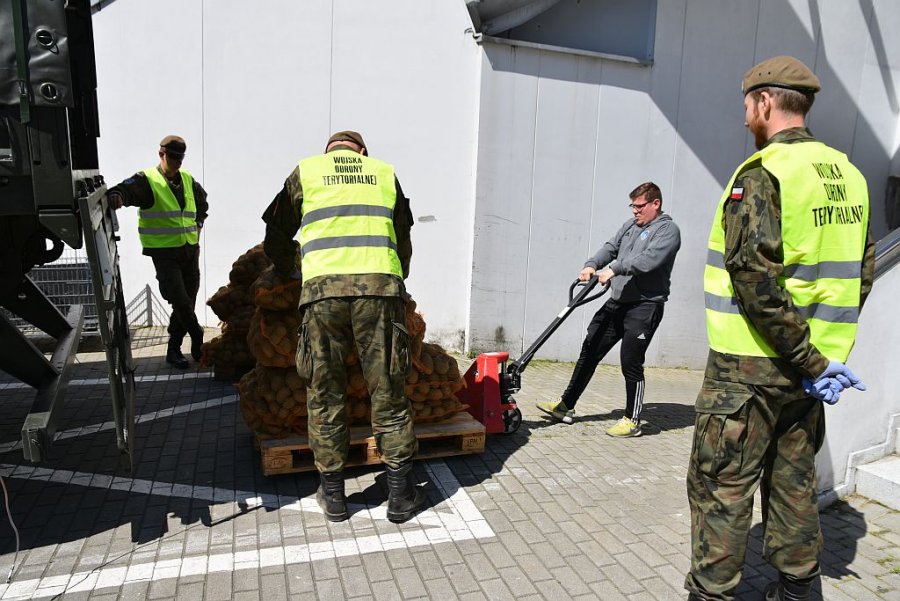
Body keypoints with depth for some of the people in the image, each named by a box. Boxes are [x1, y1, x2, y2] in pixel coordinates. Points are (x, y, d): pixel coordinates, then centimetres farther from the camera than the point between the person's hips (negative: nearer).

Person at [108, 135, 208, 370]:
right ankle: (198, 339, 5)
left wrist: (197, 224, 21)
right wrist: (116, 195, -50)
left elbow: (202, 201, 33)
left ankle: (174, 350, 21)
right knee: (180, 302, -15)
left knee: (187, 302, 9)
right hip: (164, 253, -6)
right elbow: (128, 189, -28)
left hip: (190, 249, 6)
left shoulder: (188, 180, 13)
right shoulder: (148, 180, -7)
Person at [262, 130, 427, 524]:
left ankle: (332, 494, 19)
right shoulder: (385, 173, 23)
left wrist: (287, 271, 43)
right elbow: (403, 240, 27)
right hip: (381, 286, 1)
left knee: (325, 393, 9)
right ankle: (400, 494, 15)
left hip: (323, 287, 0)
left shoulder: (305, 171, 20)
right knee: (388, 392, 7)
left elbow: (276, 236, 24)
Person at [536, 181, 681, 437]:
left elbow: (650, 258, -22)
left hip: (644, 306, -8)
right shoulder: (630, 226, 18)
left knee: (631, 363, -6)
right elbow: (610, 248, 10)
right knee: (589, 351, 10)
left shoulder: (668, 229, -6)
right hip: (617, 302, 8)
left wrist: (614, 268, -26)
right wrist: (592, 264, -9)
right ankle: (566, 406, 20)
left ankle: (632, 421, 11)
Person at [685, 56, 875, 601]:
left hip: (751, 366, -8)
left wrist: (806, 358, -17)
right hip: (810, 366, 8)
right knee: (794, 480, 20)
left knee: (721, 486, 2)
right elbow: (864, 269, 15)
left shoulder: (761, 174, -15)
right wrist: (821, 349, 13)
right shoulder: (848, 174, 11)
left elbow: (755, 277, -24)